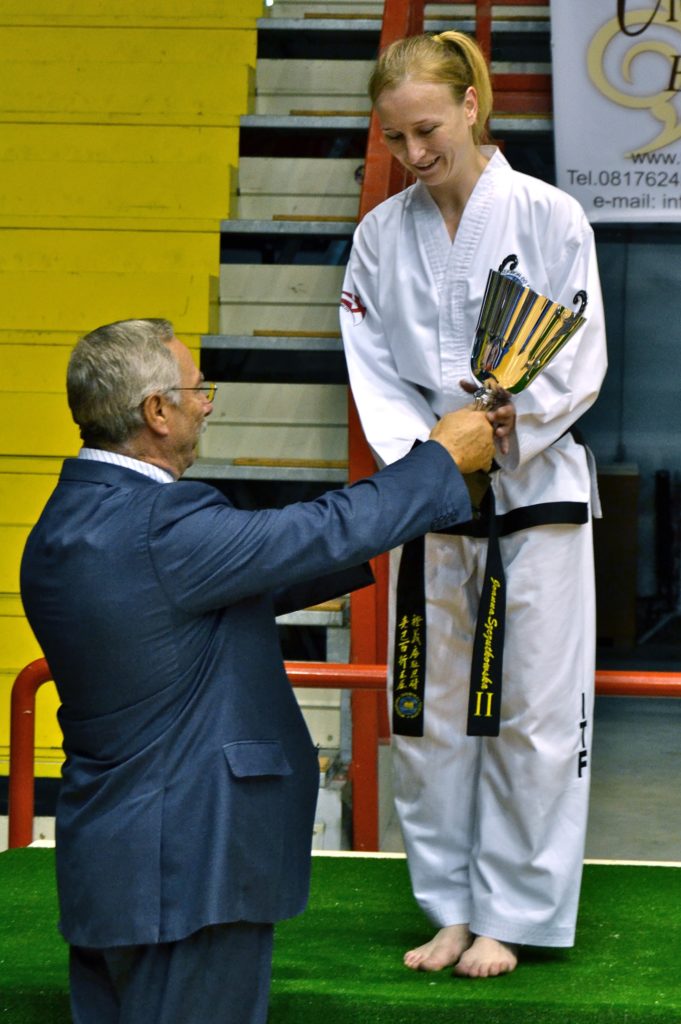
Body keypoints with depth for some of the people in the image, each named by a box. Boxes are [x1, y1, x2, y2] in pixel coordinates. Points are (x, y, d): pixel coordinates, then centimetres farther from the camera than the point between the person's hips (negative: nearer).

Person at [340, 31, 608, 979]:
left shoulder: (548, 217, -7)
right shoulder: (383, 234, 4)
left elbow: (582, 366, -7)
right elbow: (374, 372, 2)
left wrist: (506, 423, -24)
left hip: (534, 491, -3)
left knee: (533, 712, -1)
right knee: (429, 713, 8)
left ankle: (511, 917, 11)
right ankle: (450, 908, 21)